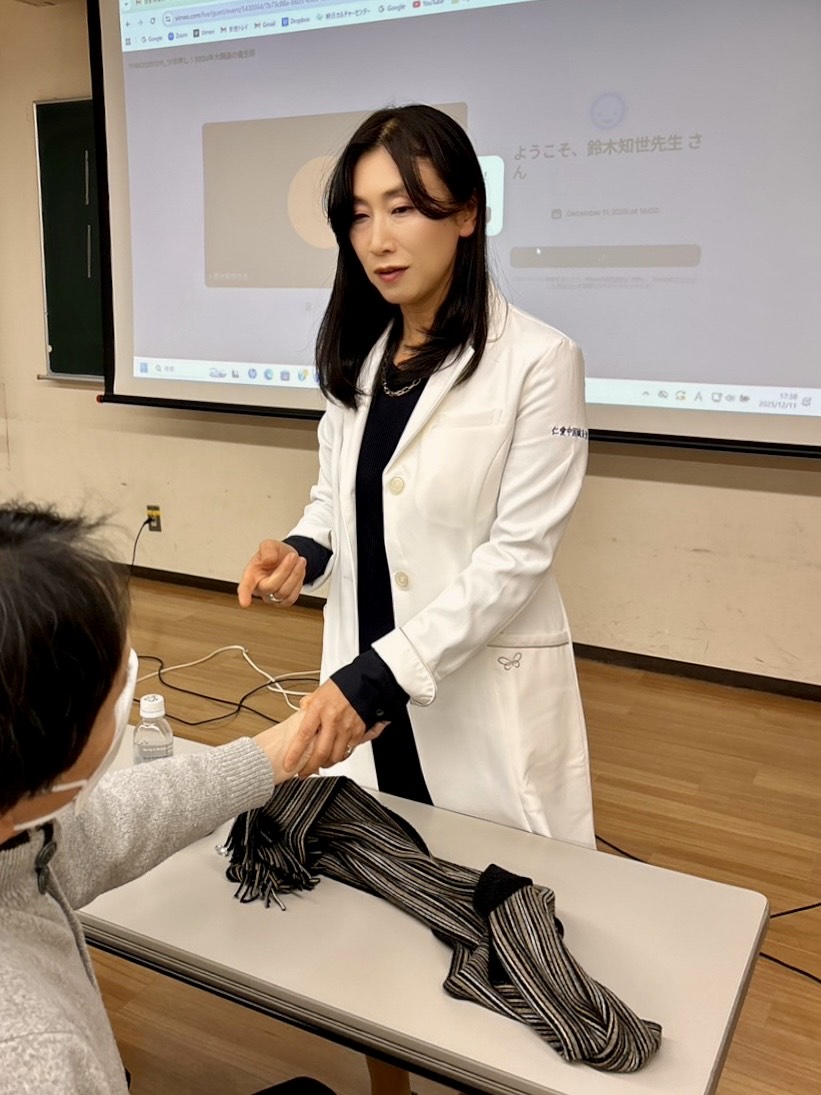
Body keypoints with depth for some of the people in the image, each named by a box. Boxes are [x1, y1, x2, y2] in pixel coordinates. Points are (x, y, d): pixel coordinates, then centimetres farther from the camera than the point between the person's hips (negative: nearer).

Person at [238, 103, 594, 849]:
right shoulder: (357, 357, 6)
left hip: (485, 699, -5)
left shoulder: (539, 361, -13)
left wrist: (380, 673, -22)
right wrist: (304, 552, -8)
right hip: (366, 678, 6)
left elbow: (517, 554, -17)